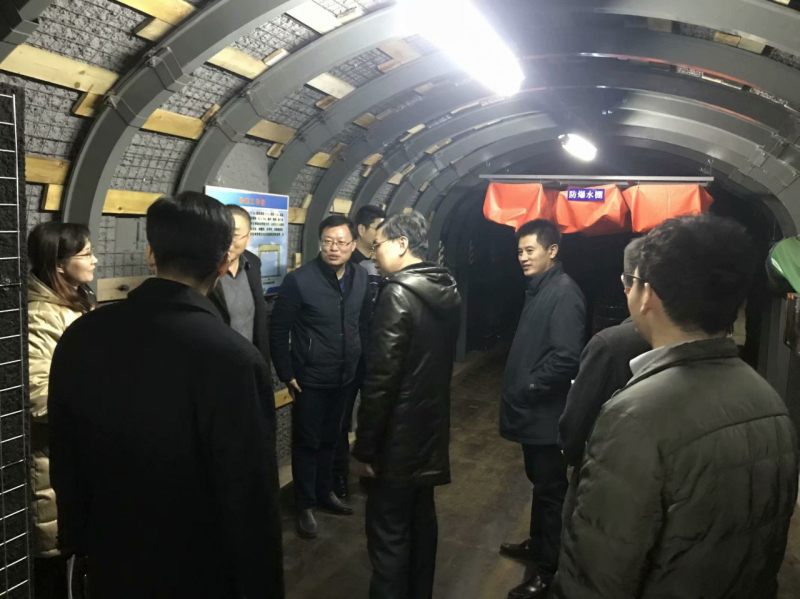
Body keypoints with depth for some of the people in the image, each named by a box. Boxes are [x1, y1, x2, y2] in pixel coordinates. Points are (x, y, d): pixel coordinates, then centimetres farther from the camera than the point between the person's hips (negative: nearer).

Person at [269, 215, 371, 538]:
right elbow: (278, 330, -12)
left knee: (330, 439, 19)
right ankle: (305, 505, 24)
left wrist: (358, 357, 7)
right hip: (310, 379, -5)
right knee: (307, 443, 8)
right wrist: (287, 374, -11)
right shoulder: (299, 280, -16)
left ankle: (325, 492, 38)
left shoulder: (361, 278, -1)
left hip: (344, 377, 5)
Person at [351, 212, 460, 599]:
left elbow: (381, 378, -22)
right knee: (422, 519, 20)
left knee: (388, 530, 3)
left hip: (399, 436, -8)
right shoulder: (447, 291, 6)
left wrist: (363, 448, -14)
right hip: (431, 428, 9)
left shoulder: (398, 294, -19)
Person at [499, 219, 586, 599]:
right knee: (539, 482, 22)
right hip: (532, 409, 9)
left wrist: (526, 389, -18)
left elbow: (565, 358, -26)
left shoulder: (564, 292, -18)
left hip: (546, 412, -9)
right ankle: (537, 544, 38)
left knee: (551, 489, 4)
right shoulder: (539, 289, 11)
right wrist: (518, 390, 9)